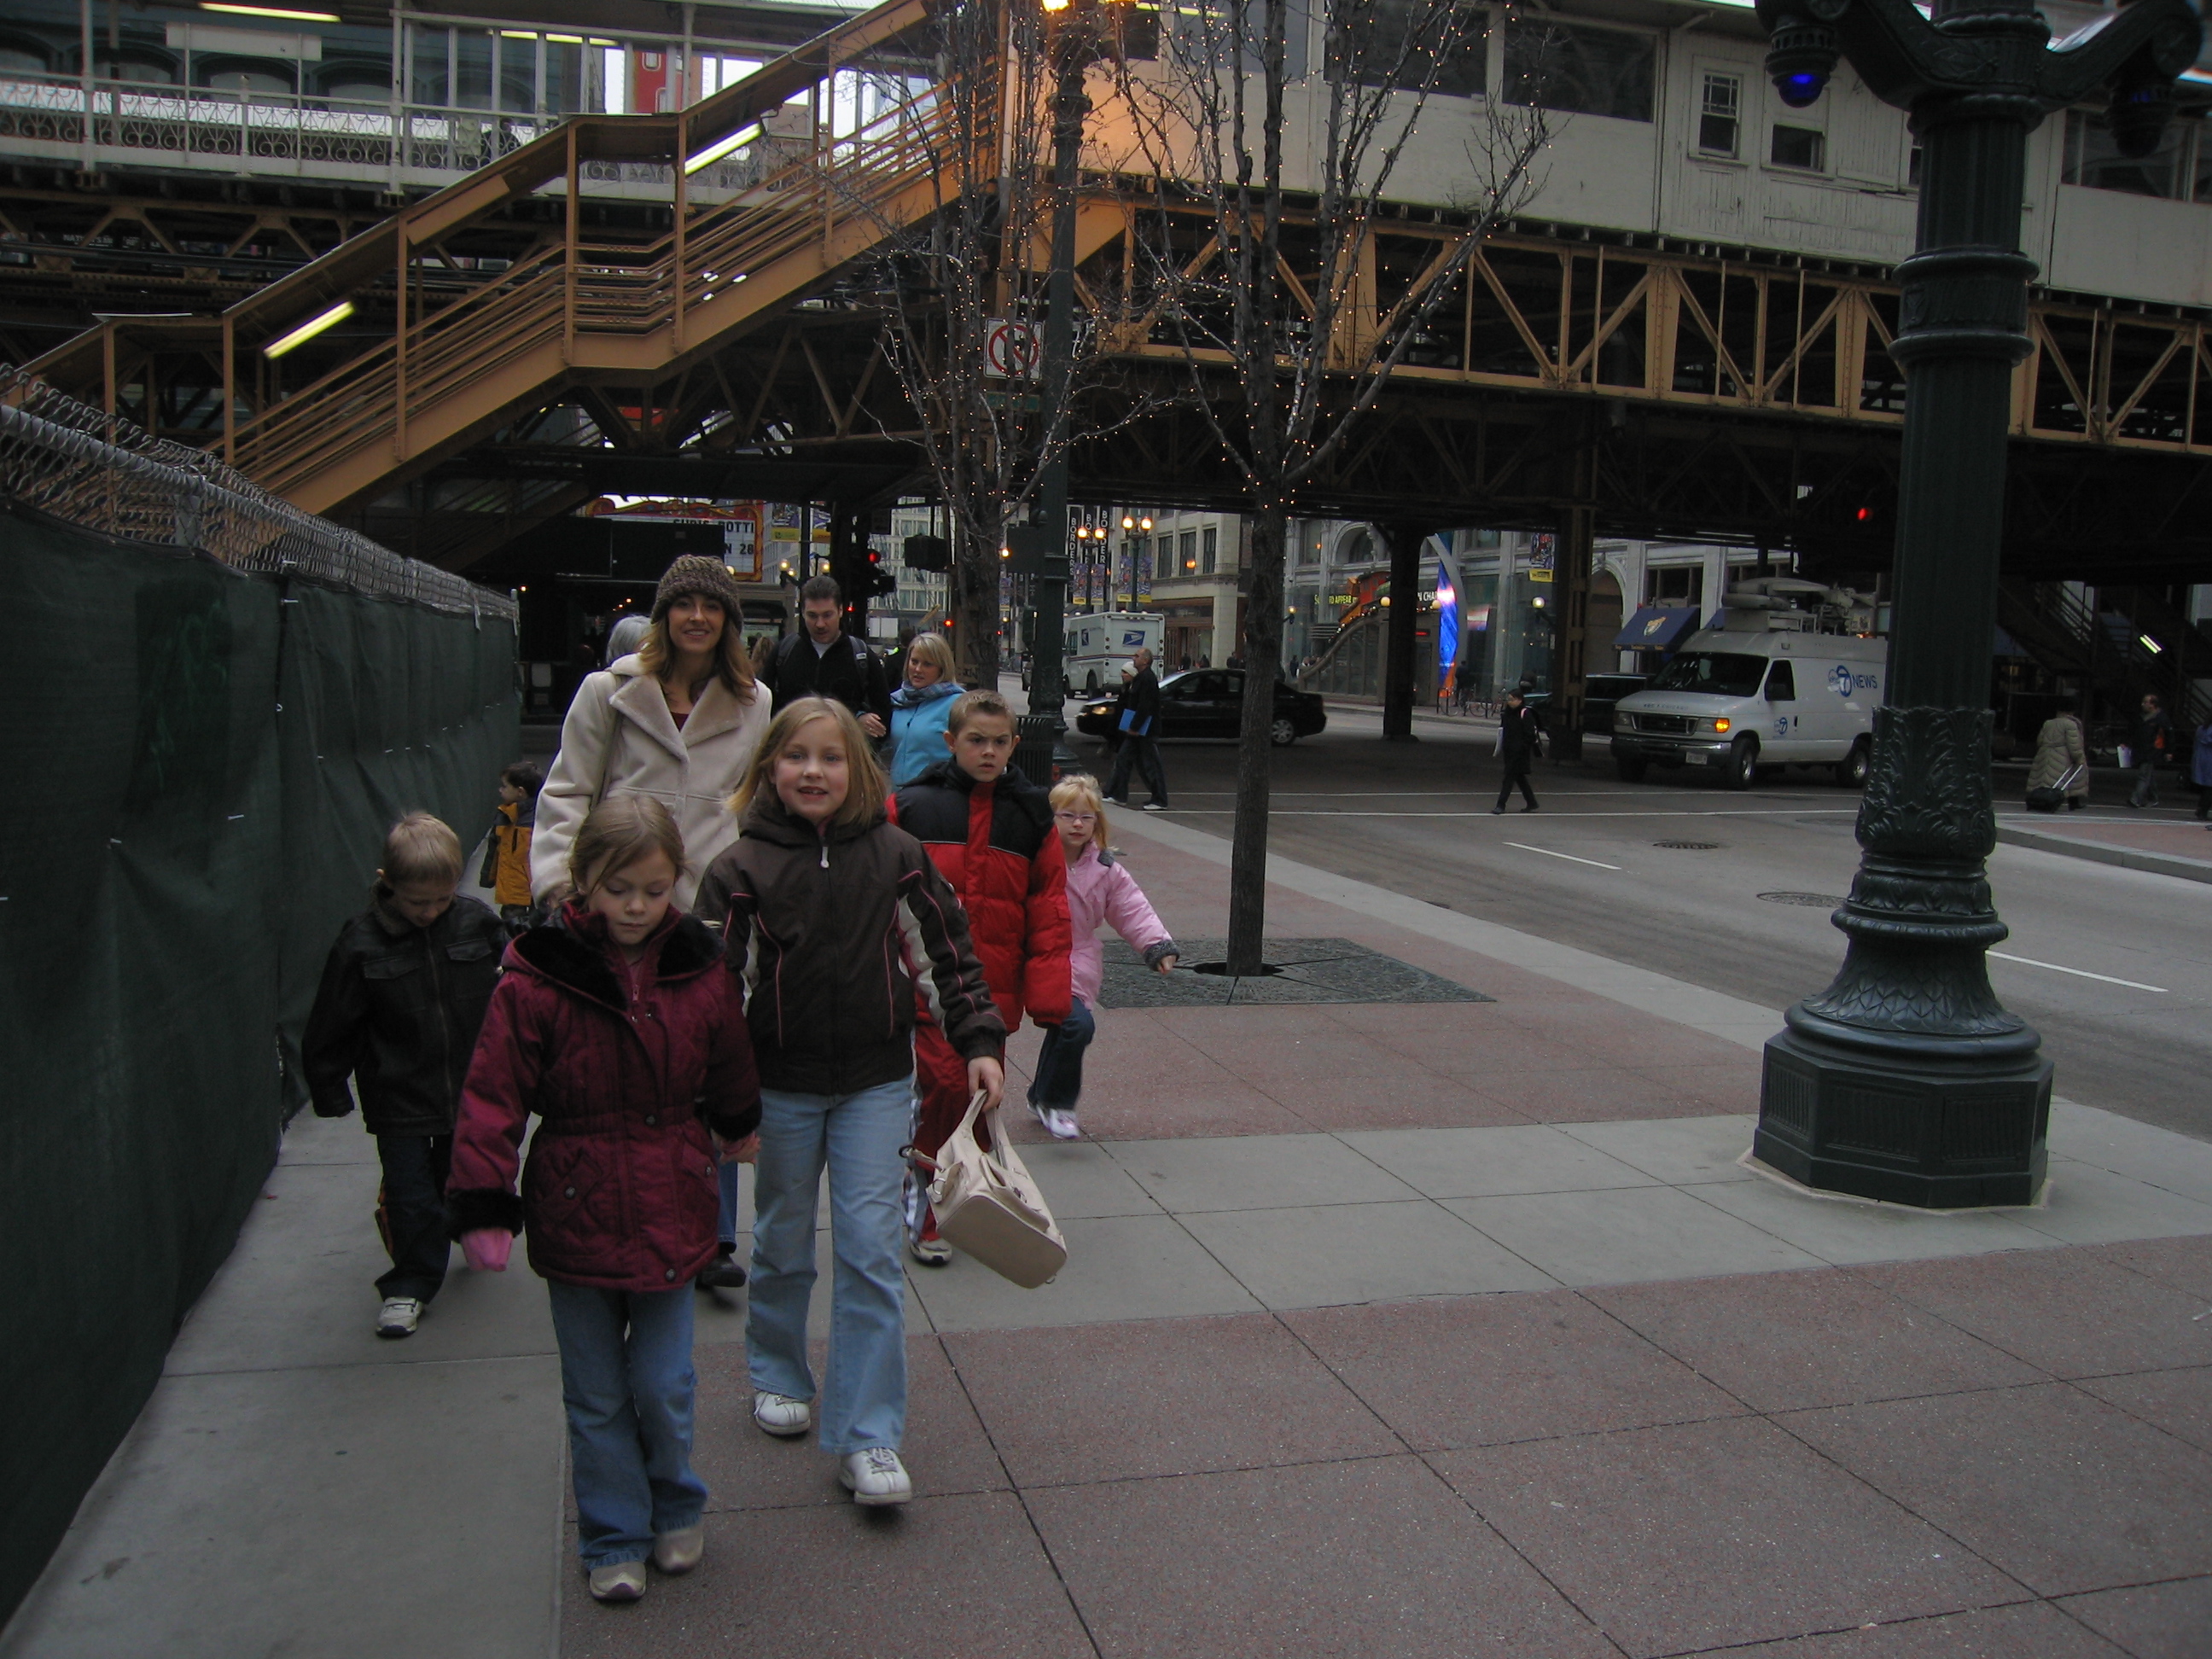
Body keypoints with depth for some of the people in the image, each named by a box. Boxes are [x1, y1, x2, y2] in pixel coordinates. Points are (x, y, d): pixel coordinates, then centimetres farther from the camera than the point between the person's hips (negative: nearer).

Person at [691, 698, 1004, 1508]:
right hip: (782, 1087, 0)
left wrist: (979, 1041, -3)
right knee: (783, 1242, 16)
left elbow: (946, 952, 4)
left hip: (877, 1084, 0)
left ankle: (868, 1438, 4)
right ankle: (777, 1375, 41)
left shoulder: (896, 856, -3)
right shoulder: (742, 869, -7)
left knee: (871, 1250, -3)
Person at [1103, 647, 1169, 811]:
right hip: (1137, 730, 10)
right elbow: (1129, 702, 19)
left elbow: (1144, 706, -23)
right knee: (1123, 760, 10)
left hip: (1146, 731, -10)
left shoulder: (1148, 679, -17)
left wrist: (1134, 727, -21)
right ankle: (1118, 796, 14)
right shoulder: (1140, 678, 15)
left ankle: (1160, 801, 3)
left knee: (1151, 765, -4)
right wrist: (1127, 684, 5)